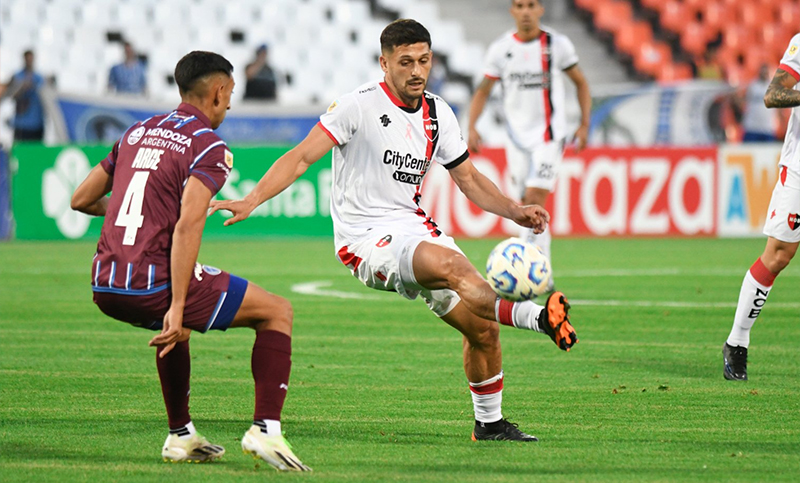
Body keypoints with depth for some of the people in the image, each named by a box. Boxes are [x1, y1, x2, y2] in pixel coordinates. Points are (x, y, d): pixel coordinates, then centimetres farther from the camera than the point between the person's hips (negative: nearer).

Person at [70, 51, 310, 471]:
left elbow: (81, 200, 23)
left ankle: (180, 436, 36)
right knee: (277, 312, 7)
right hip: (153, 284, -7)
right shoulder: (209, 147, -4)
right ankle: (265, 429, -3)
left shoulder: (137, 133, 17)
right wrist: (177, 308, -22)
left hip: (104, 288, 7)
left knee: (175, 322, 40)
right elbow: (187, 226, -19)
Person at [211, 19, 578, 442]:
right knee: (452, 265, -35)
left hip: (412, 225, 7)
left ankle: (489, 423, 18)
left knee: (482, 326, -1)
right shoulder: (360, 105, -9)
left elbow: (468, 178, 18)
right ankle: (537, 318, -48)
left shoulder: (437, 115, 9)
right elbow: (302, 156, -12)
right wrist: (252, 201, -24)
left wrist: (516, 212, 3)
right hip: (365, 239, -7)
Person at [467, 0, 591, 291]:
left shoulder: (557, 45, -3)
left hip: (549, 136, -3)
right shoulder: (501, 49, 2)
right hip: (517, 137, 3)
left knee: (534, 201, -17)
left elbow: (580, 82, 8)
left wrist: (584, 124, 0)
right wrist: (472, 127, -5)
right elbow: (483, 90, 9)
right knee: (527, 208, 7)